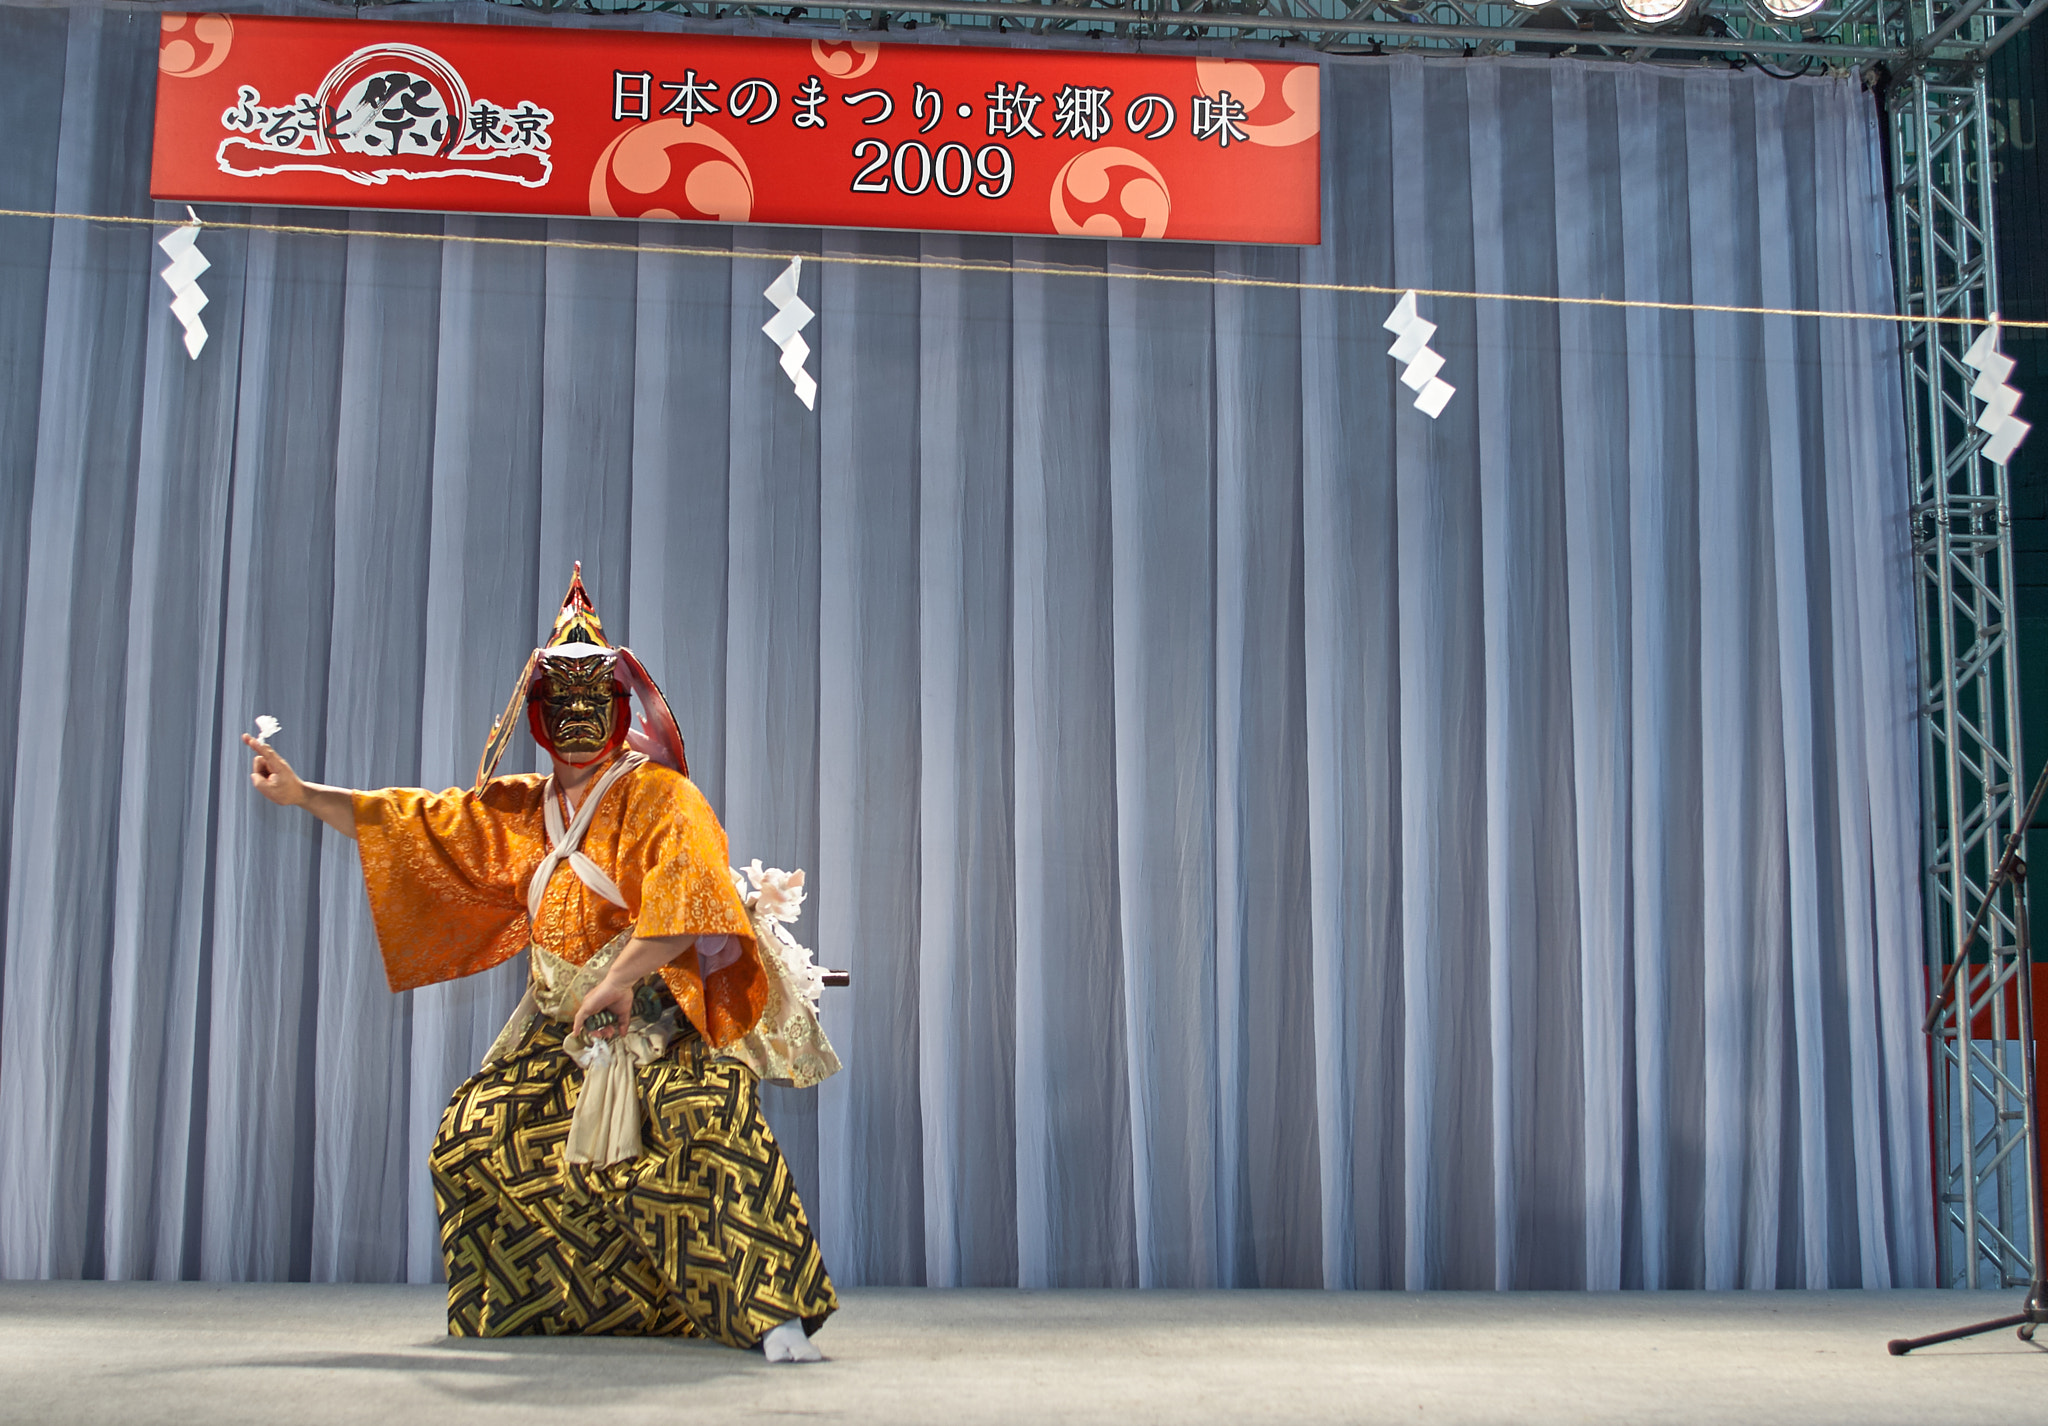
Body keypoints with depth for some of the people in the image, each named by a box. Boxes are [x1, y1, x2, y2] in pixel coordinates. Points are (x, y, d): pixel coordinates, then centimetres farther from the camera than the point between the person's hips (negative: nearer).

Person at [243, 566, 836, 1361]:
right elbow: (412, 824, 15)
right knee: (474, 1138, 1)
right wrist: (303, 794, 8)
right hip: (565, 1032, 7)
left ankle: (777, 1310, -29)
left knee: (713, 1125, -31)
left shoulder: (660, 796, -7)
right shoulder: (518, 811, 12)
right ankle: (552, 1299, 16)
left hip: (664, 1020, -7)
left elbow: (684, 903, -23)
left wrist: (619, 980, -35)